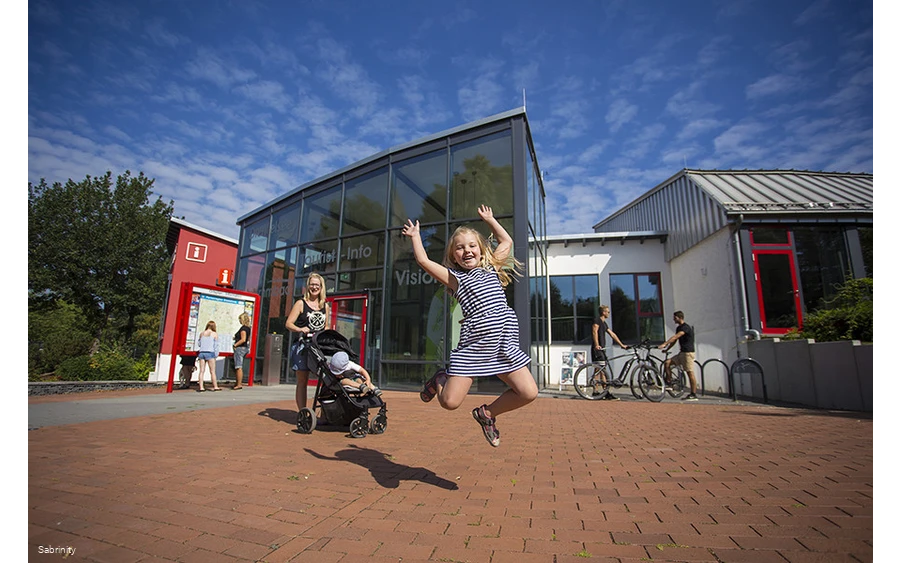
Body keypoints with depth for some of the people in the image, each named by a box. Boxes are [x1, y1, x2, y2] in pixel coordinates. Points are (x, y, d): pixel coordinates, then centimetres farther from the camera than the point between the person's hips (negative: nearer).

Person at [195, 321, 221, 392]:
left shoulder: (202, 333, 9)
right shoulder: (215, 334, -1)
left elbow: (198, 344, 16)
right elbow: (216, 345, -3)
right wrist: (216, 355, 3)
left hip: (201, 353, 4)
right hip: (210, 353, -4)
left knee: (201, 371, 6)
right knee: (212, 371, 3)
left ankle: (201, 387, 4)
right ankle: (215, 387, 8)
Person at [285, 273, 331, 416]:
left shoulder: (325, 306, 16)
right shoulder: (301, 304, 4)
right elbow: (288, 323, -1)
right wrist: (300, 329, -20)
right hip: (303, 346, -3)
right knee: (302, 381, 0)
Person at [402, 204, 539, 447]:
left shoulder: (491, 268, 18)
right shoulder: (454, 277, 7)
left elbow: (506, 241, 28)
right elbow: (423, 260, 3)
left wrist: (489, 219, 35)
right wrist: (415, 235, 17)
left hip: (504, 342, 4)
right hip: (473, 343, -3)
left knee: (528, 393, -6)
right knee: (450, 402, -9)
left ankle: (487, 413, 20)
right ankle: (440, 379, 28)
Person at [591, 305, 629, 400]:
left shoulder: (604, 323, 23)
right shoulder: (597, 320, -6)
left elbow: (612, 334, 25)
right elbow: (594, 331, -20)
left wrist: (622, 345, 23)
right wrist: (597, 345, -31)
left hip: (601, 349, 10)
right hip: (597, 349, -10)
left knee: (598, 370, 9)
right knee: (602, 370, -13)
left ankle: (595, 392, 12)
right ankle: (608, 393, -15)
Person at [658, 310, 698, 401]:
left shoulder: (686, 327, -15)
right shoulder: (678, 328, 14)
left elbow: (675, 337, -28)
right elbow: (674, 340, 19)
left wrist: (664, 344, -35)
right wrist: (666, 349, 12)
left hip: (688, 353, -9)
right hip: (681, 352, 9)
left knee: (690, 373, -5)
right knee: (667, 362, -5)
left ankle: (693, 395, 0)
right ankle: (669, 382, 0)